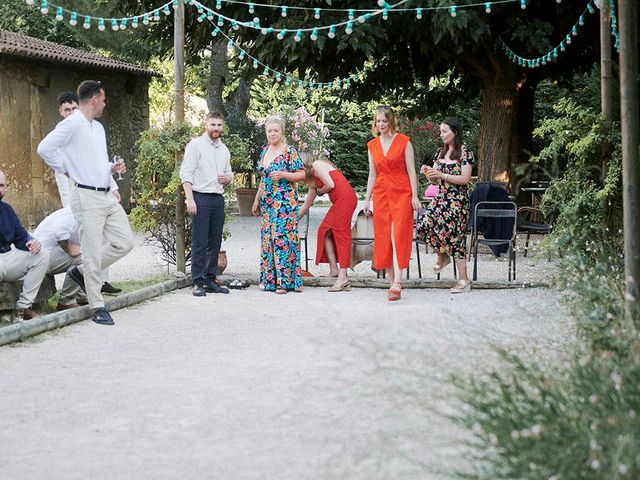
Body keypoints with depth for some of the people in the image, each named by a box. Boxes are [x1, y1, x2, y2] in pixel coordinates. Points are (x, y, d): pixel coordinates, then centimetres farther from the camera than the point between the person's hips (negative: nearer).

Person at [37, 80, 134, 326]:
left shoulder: (98, 127, 18)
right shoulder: (71, 125, -10)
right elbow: (45, 148, -19)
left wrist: (113, 168, 8)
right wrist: (66, 170, -9)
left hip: (107, 195, 9)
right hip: (87, 197, -9)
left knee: (124, 242, 6)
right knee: (93, 252, -4)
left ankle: (82, 271, 22)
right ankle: (98, 308, 5)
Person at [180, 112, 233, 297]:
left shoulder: (224, 149, 17)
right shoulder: (195, 145, -3)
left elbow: (229, 172, 28)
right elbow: (186, 173, -8)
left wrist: (228, 178, 3)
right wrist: (190, 199, -17)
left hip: (218, 198, 6)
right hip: (201, 197, -6)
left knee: (215, 242, 7)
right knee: (199, 242, -7)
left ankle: (210, 280, 13)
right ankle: (198, 283, -5)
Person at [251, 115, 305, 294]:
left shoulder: (289, 151, -7)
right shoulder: (265, 151, 14)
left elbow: (301, 174, -8)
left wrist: (282, 174, -21)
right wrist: (257, 200, 21)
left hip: (285, 202, -7)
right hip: (267, 203, 7)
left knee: (282, 237, -10)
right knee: (267, 238, 6)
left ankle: (284, 280, -7)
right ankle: (270, 279, 11)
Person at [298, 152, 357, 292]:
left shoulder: (317, 165, -1)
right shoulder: (313, 179, 26)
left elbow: (330, 185, -13)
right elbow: (306, 205, 34)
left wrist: (319, 191, 6)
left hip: (344, 198, -9)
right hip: (339, 202, 9)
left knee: (341, 234, -11)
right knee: (325, 231, 9)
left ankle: (343, 277, -14)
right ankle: (334, 269, 5)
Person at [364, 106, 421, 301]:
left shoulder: (404, 141, -1)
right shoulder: (372, 145, 12)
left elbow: (411, 170, -2)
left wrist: (415, 196, -8)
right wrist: (367, 199, 12)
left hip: (402, 193, -5)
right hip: (381, 194, 5)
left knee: (398, 235, -15)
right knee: (383, 238, 2)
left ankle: (397, 283, -24)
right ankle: (392, 282, 8)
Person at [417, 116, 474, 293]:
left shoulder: (464, 152, -6)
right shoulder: (440, 152, 14)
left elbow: (465, 179, -13)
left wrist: (442, 175, -17)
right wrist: (428, 173, -5)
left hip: (457, 199, -6)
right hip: (441, 197, 6)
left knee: (454, 235, -8)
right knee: (424, 227, -9)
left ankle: (463, 279, -2)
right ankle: (442, 256, 18)